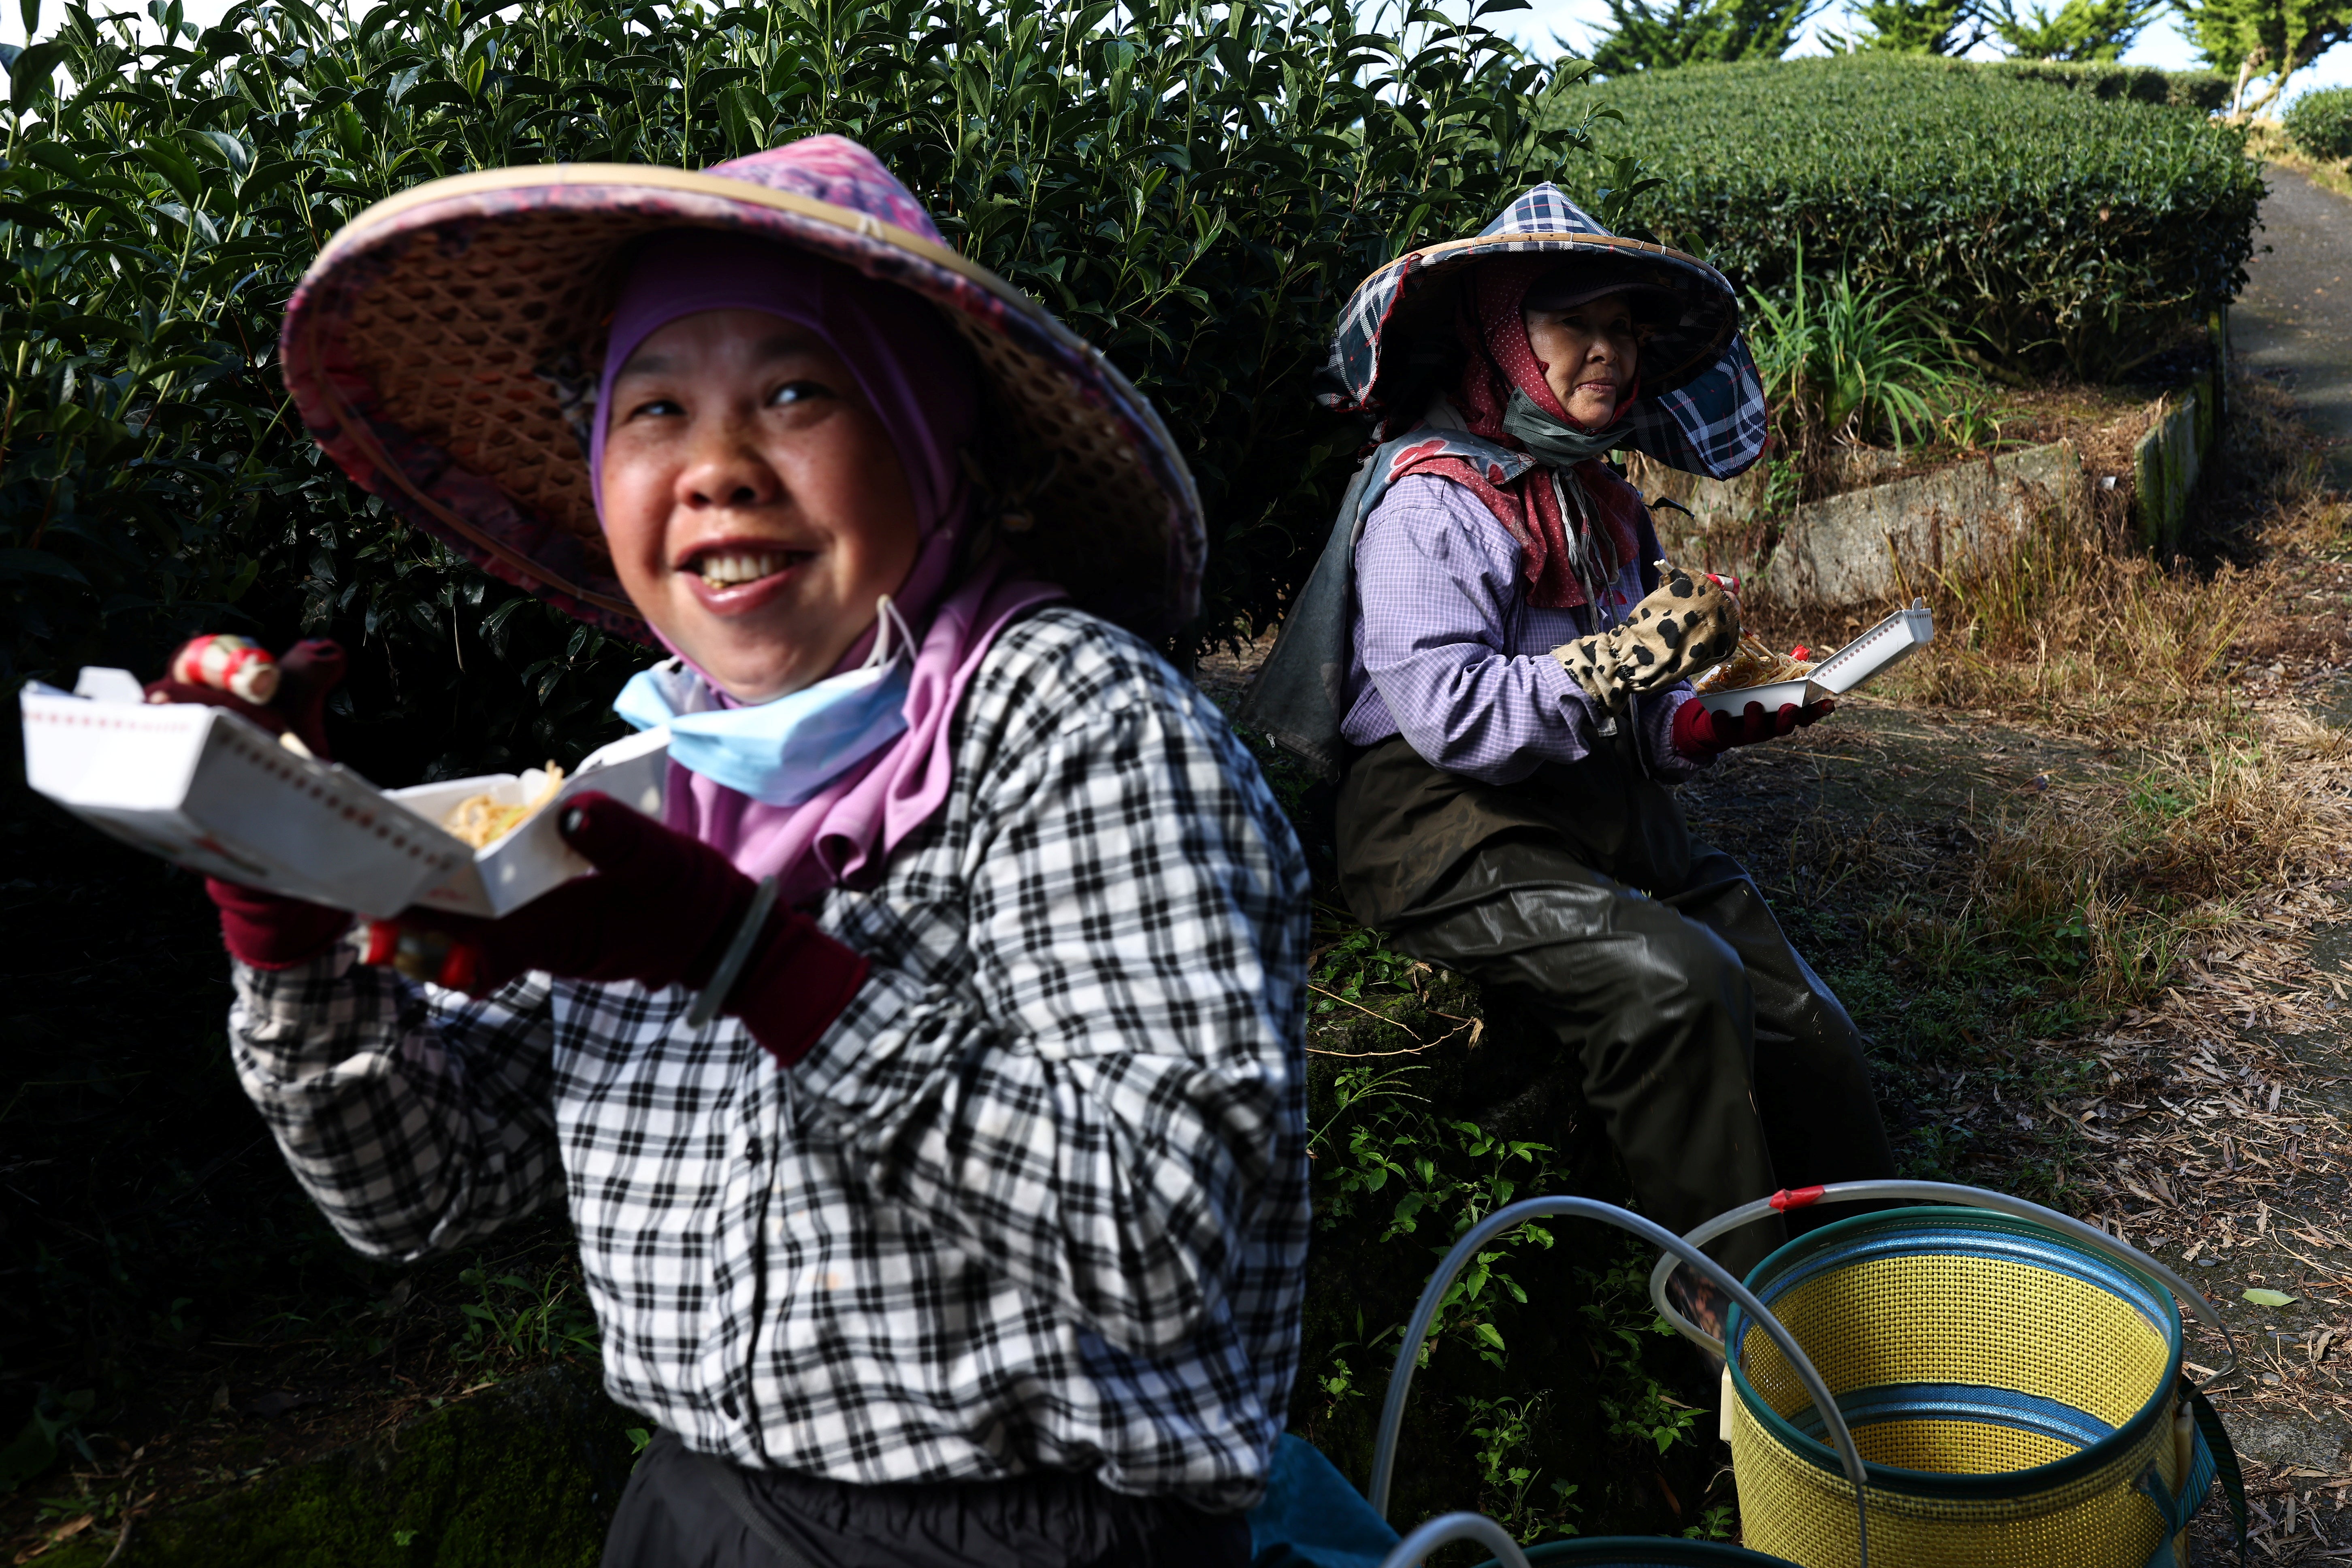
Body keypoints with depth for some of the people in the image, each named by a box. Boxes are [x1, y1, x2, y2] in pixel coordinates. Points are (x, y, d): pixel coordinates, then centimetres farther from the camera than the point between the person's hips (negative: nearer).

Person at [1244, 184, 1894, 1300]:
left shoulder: (1598, 499, 20)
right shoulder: (1430, 497, -7)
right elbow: (1449, 713, -20)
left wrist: (1706, 723, 5)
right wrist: (1617, 665, -24)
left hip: (1613, 828, 8)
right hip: (1461, 836, -8)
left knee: (1808, 1029, -8)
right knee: (1674, 982, -30)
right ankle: (1738, 1305, -17)